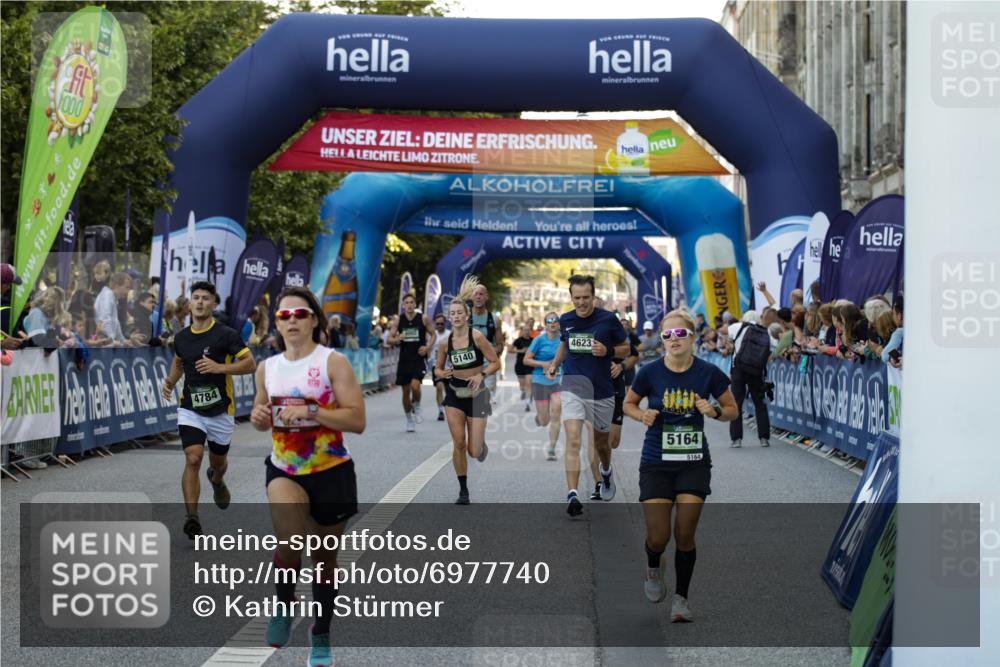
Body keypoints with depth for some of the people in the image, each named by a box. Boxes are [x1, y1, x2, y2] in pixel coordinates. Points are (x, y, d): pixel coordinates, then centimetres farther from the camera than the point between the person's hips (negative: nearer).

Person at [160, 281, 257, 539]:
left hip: (220, 411, -1)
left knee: (218, 462, 18)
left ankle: (216, 480, 56)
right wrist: (170, 382, 5)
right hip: (190, 409, 1)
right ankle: (192, 517, -19)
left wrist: (220, 367, -25)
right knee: (193, 459, -18)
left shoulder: (226, 334, -11)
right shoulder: (181, 337, 3)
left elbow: (250, 363, -13)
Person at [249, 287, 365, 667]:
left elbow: (357, 420, -17)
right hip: (284, 470, 2)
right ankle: (284, 605, 2)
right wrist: (258, 417, -6)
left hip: (331, 472, -2)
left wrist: (310, 411, -27)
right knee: (289, 541, -27)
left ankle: (321, 634, 33)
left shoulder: (333, 362, -11)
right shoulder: (267, 368, 3)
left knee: (325, 556, 12)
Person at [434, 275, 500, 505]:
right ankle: (463, 490, 9)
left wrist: (481, 375, -23)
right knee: (458, 444, -6)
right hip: (454, 395, 2)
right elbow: (438, 368, 10)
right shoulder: (445, 342, -3)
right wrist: (442, 373, -12)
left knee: (474, 451, -3)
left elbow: (496, 363, -7)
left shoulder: (477, 337, -12)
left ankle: (482, 445, 37)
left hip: (477, 395, -2)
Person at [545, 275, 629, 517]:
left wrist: (607, 350, -17)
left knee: (601, 442, 17)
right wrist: (554, 364, 6)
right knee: (573, 439, -18)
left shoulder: (608, 319, -7)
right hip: (573, 388, 0)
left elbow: (625, 348, 3)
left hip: (602, 391, 0)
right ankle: (573, 495, -23)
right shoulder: (565, 320, 2)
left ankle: (606, 471, 51)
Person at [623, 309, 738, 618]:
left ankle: (681, 598, 18)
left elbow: (733, 410, 6)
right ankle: (653, 569, 33)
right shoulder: (649, 373, -9)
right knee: (658, 537, -4)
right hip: (656, 463, 0)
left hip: (694, 463, 1)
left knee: (685, 534, -1)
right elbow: (628, 404, 8)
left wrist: (714, 411, -15)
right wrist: (643, 415, -13)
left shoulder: (709, 373, -7)